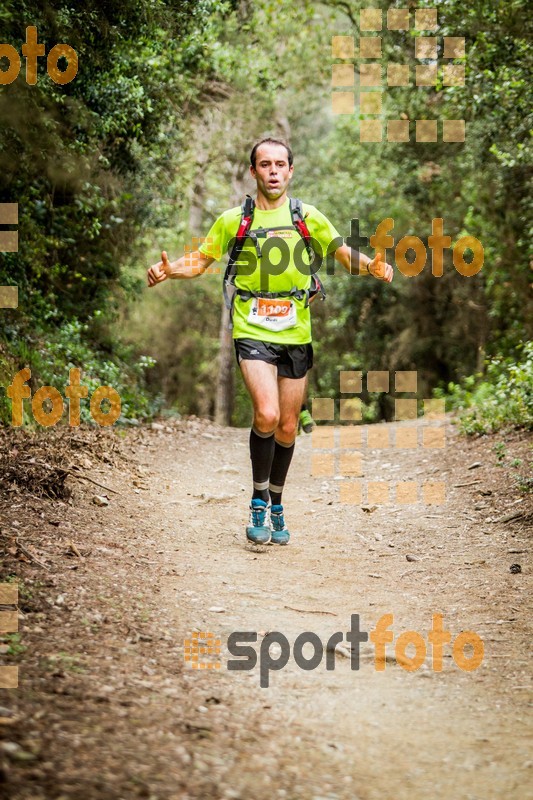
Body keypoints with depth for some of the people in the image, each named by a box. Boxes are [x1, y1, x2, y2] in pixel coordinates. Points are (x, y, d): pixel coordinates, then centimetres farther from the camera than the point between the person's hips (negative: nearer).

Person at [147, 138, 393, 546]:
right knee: (267, 415, -22)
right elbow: (201, 260, 11)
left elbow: (342, 252, 11)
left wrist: (371, 265, -10)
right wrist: (169, 269, -8)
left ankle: (276, 506, 29)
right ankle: (258, 501, -3)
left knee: (288, 428, 9)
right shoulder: (233, 220, 4)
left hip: (296, 333, 2)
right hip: (253, 331, -2)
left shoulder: (308, 217, 6)